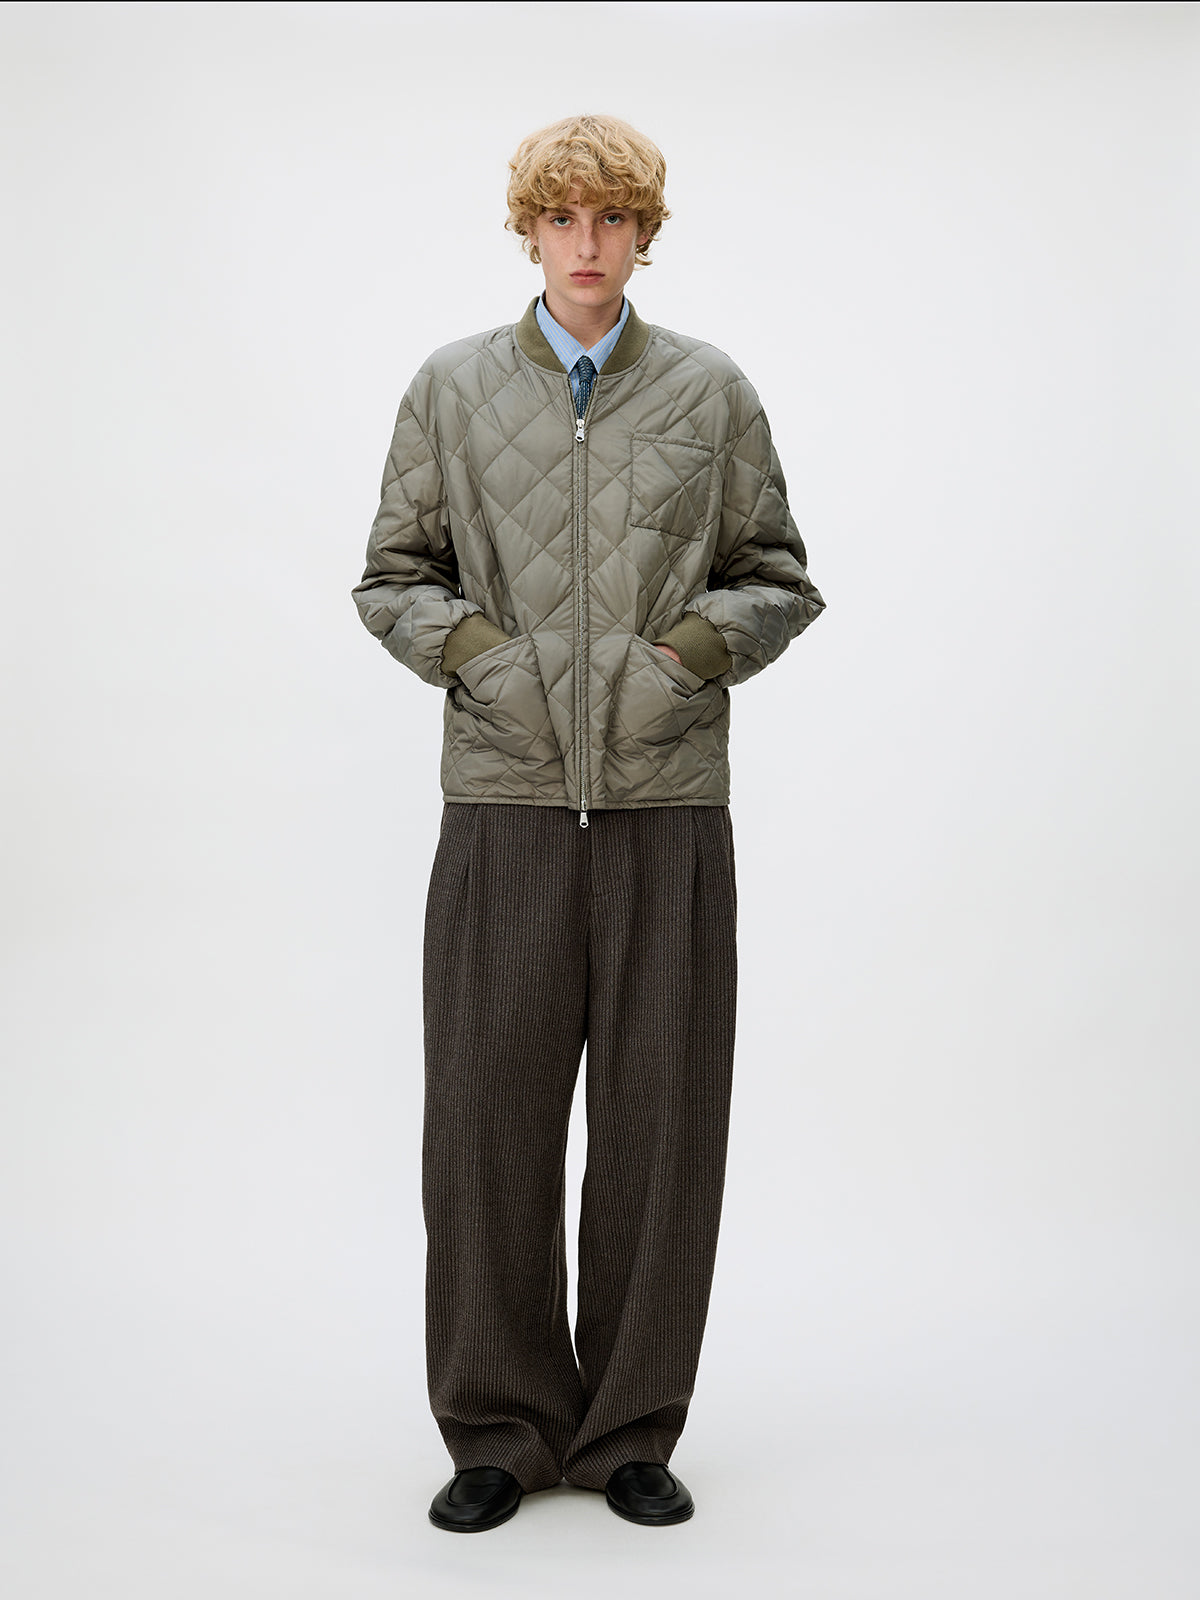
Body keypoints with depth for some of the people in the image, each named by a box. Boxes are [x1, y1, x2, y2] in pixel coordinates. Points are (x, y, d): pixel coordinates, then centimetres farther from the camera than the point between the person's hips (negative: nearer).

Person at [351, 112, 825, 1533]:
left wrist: (692, 652, -5)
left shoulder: (713, 391, 10)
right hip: (503, 801, 0)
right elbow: (392, 576, 12)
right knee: (485, 1120, 1)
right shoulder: (452, 387, 10)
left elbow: (777, 577, 12)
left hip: (669, 803, 0)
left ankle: (631, 1431, 20)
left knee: (660, 1125, 4)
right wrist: (478, 654, -5)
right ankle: (498, 1432, 18)